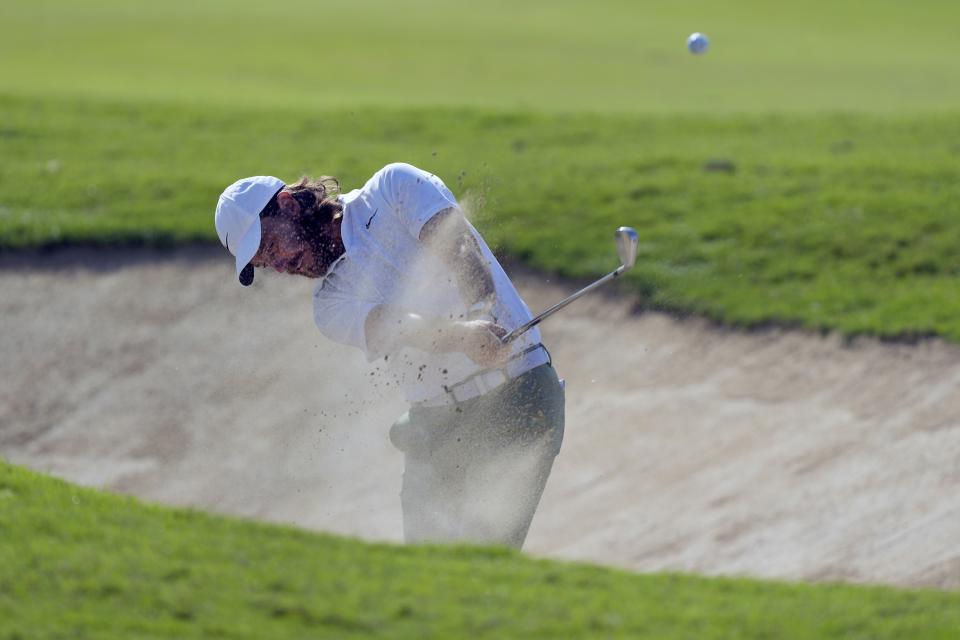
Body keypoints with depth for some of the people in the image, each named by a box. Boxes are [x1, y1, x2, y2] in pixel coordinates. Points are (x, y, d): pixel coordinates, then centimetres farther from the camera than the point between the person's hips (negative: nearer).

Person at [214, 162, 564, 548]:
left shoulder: (395, 188, 1)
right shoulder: (330, 306, 8)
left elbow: (457, 247, -16)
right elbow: (395, 328, -13)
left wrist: (482, 314, -36)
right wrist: (463, 335, -35)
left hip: (515, 395, -5)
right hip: (437, 424, 5)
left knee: (486, 559, -14)